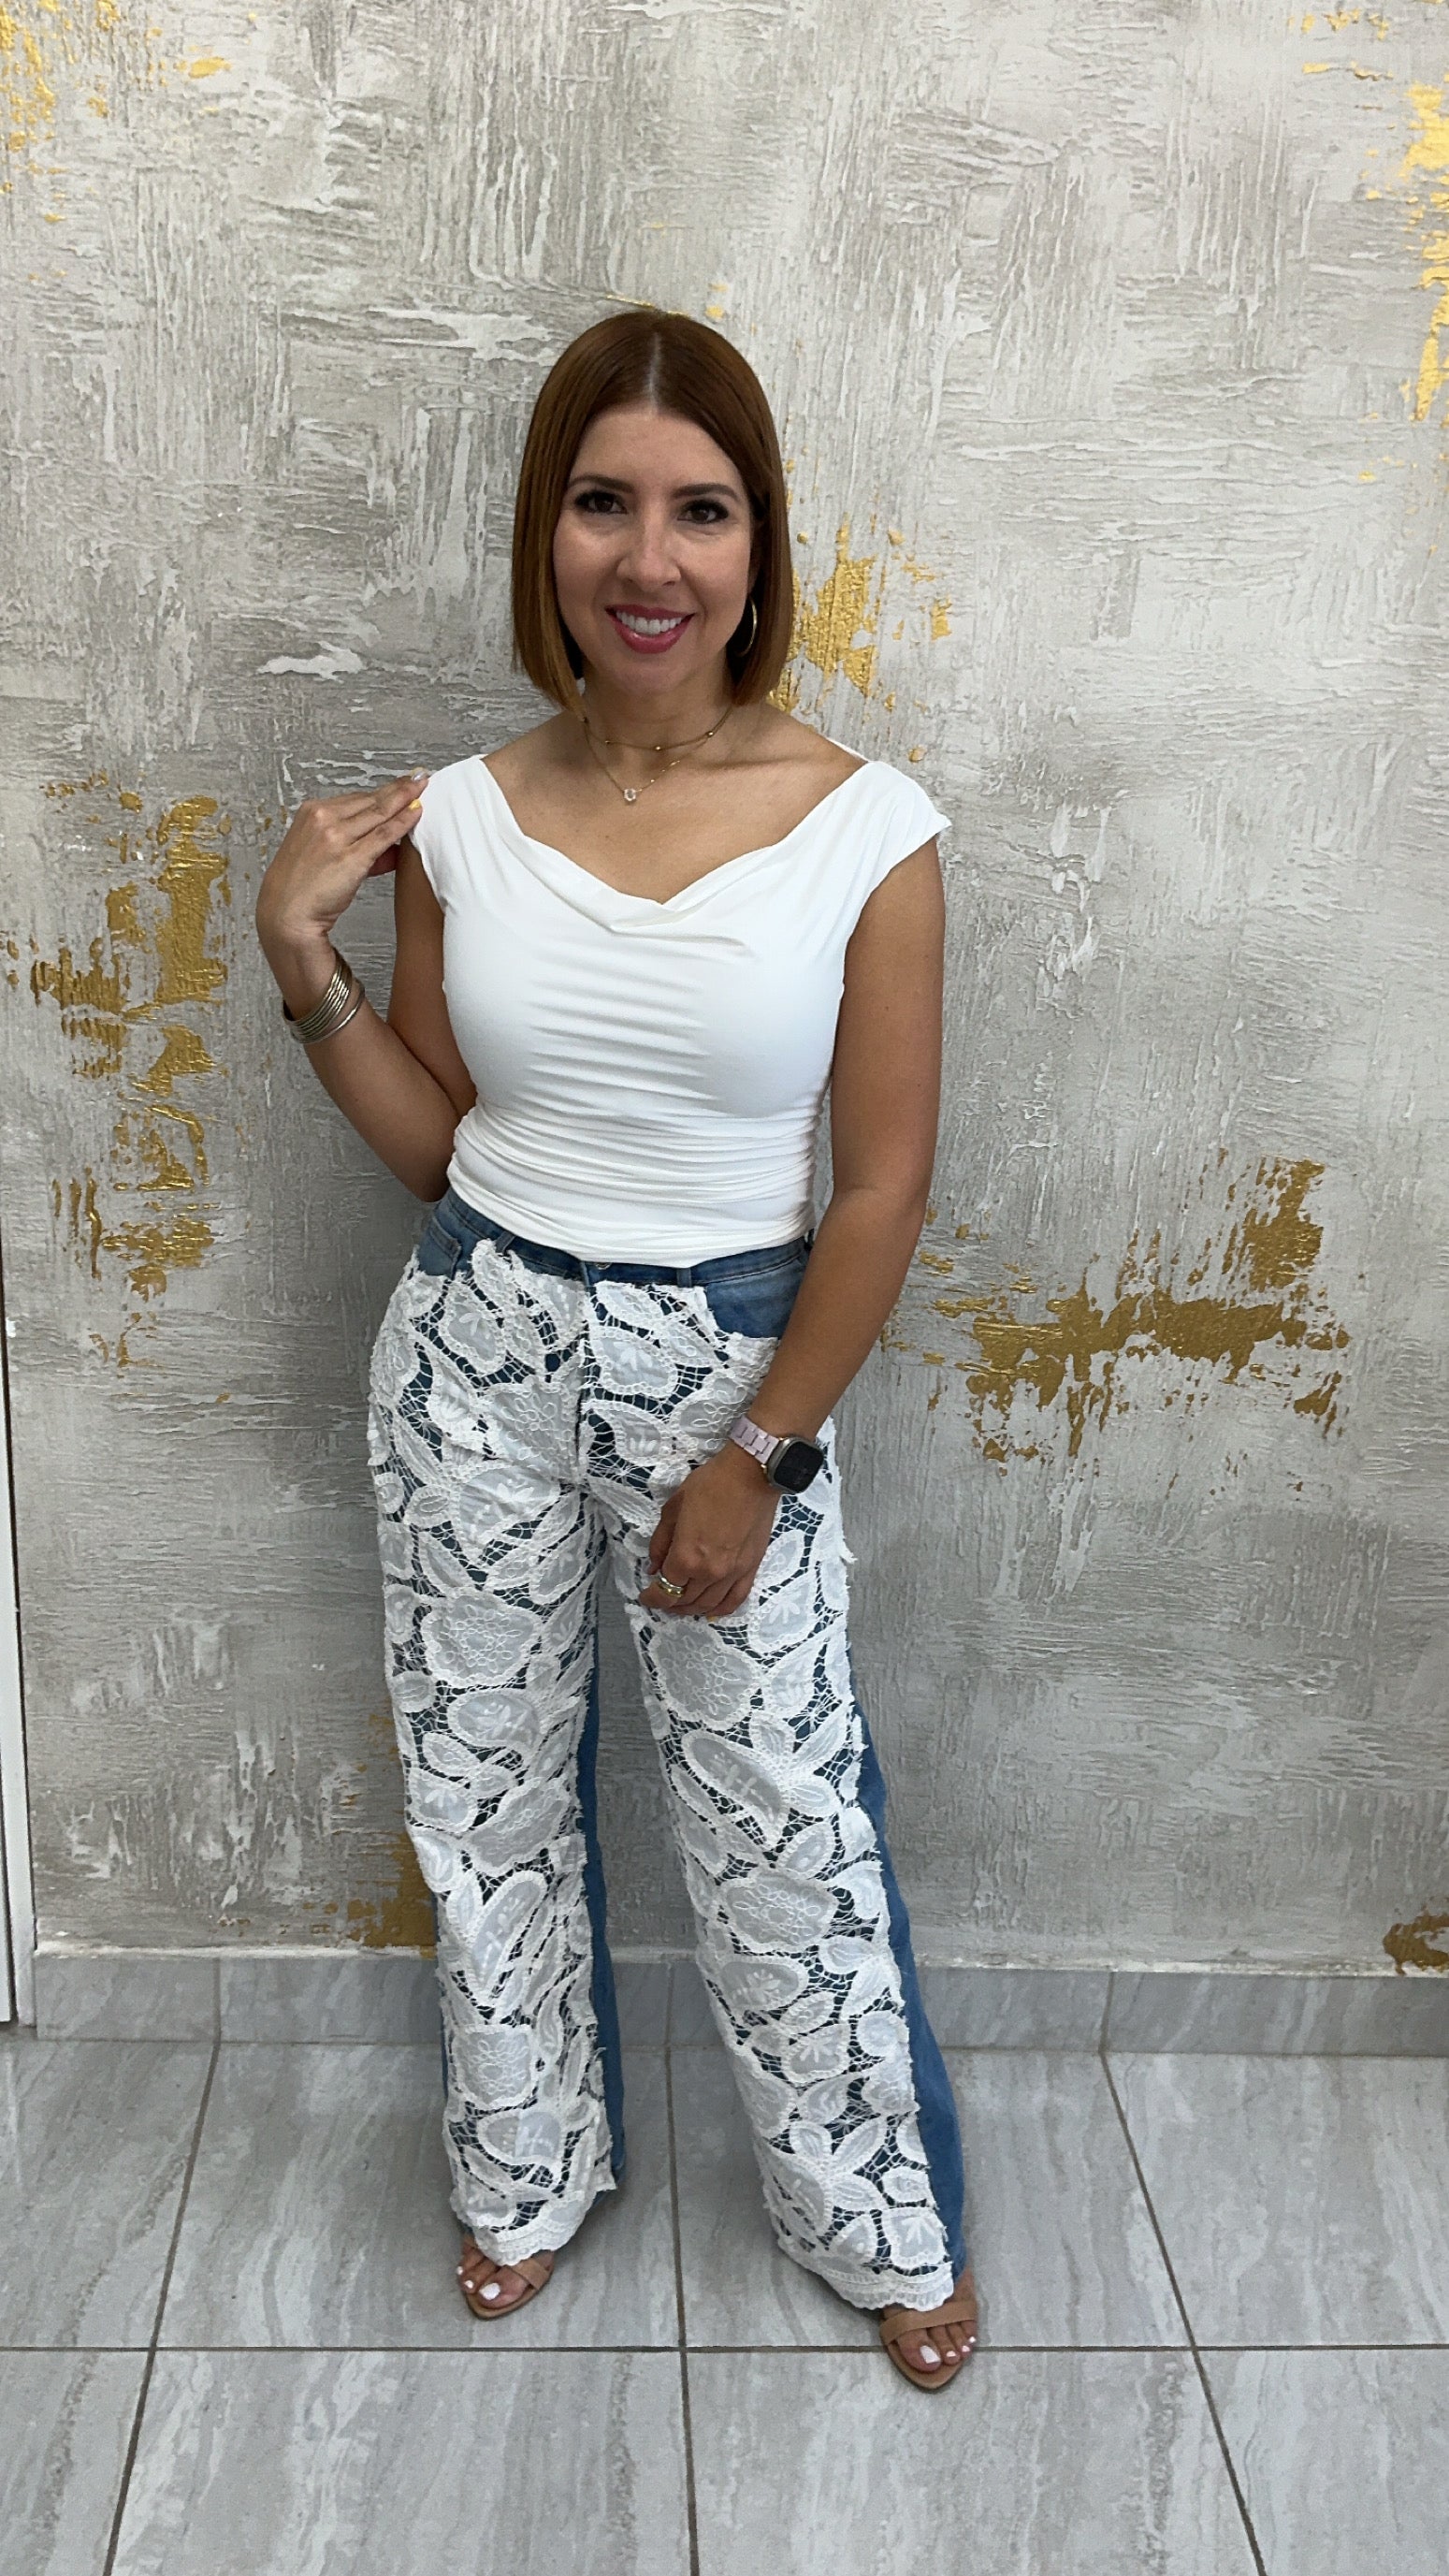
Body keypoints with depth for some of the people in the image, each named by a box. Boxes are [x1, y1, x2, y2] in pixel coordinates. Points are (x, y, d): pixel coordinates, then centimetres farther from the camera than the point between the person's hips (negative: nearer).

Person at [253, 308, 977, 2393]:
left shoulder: (864, 828, -12)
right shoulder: (461, 819, -4)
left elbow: (884, 1188, -9)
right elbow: (437, 1142, 5)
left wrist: (759, 1459, -8)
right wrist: (303, 969, -10)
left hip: (737, 1362, -3)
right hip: (481, 1353, 3)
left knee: (784, 1819, 10)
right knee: (487, 1782, 17)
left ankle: (882, 2215, 38)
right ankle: (531, 2168, 44)